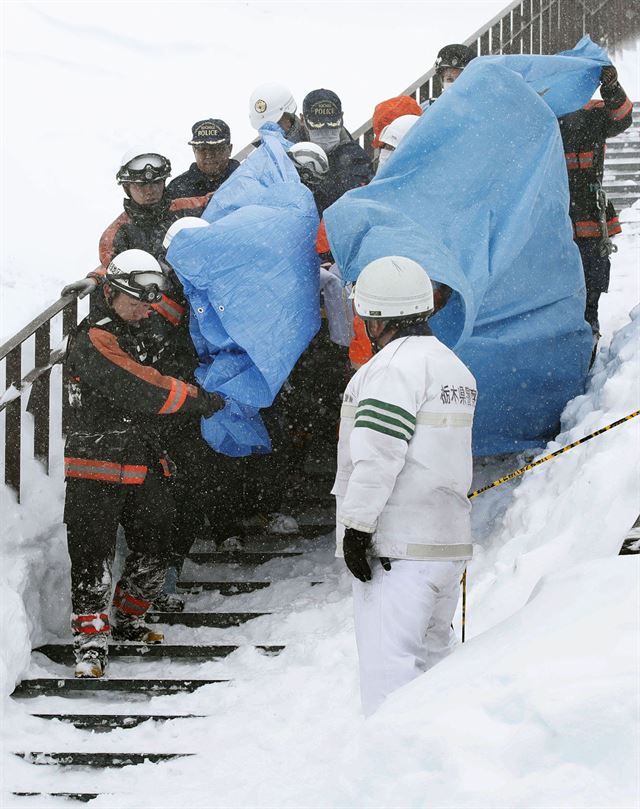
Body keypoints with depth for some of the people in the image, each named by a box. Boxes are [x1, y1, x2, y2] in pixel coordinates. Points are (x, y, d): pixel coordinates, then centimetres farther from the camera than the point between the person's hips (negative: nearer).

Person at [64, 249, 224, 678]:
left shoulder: (137, 337, 19)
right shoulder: (94, 340, -12)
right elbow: (142, 390, -20)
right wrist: (203, 399, -13)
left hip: (145, 466, 9)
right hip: (97, 469, -9)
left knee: (153, 554, 13)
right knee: (93, 557, -8)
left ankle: (127, 621, 31)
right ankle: (91, 641, -6)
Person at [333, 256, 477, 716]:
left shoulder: (394, 367, -13)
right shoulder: (453, 366, 16)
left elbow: (377, 455, -19)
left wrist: (357, 526, -16)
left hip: (396, 548, -9)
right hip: (449, 541, 9)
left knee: (389, 665, -9)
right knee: (432, 652, 17)